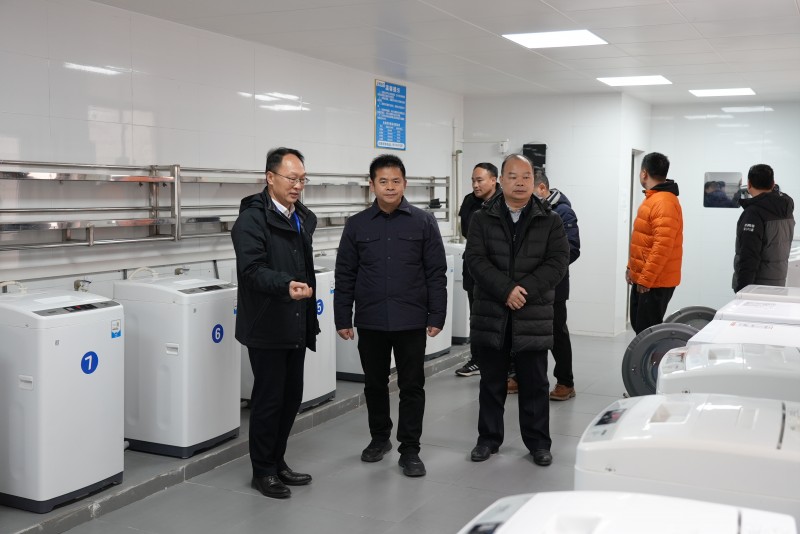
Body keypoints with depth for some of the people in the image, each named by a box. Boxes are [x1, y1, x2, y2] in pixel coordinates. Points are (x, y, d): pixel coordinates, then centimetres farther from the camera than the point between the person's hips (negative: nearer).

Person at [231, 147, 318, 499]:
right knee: (268, 398, 2)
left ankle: (277, 461, 29)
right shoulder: (252, 219, -13)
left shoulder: (304, 218, 13)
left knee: (292, 396, 13)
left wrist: (311, 320, 20)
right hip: (267, 327, -8)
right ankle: (262, 470, 17)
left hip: (296, 326, 8)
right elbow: (253, 269, -24)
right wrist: (286, 284, -42)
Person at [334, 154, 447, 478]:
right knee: (374, 384, 14)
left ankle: (409, 450, 16)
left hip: (411, 320, -2)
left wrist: (437, 316, -5)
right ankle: (379, 437, 34)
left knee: (412, 386, 4)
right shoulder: (357, 225, 3)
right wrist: (342, 318, 1)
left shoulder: (423, 222, 0)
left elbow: (436, 273, -1)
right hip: (370, 321, 2)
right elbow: (345, 275, 5)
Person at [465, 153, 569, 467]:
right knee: (491, 382, 12)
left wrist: (525, 290, -17)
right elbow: (475, 259, -7)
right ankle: (488, 439, 24)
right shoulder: (482, 219, 4)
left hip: (534, 316, 0)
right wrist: (506, 290, -18)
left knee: (535, 384, 8)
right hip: (490, 314, 1)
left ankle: (538, 443, 21)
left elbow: (557, 262, -6)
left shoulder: (550, 221, 4)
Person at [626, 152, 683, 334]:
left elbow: (662, 247, -26)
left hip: (655, 282, -10)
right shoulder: (653, 198, 14)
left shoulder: (665, 202, -20)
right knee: (639, 327, 16)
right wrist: (632, 267, 21)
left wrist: (646, 278, -24)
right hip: (642, 278, 10)